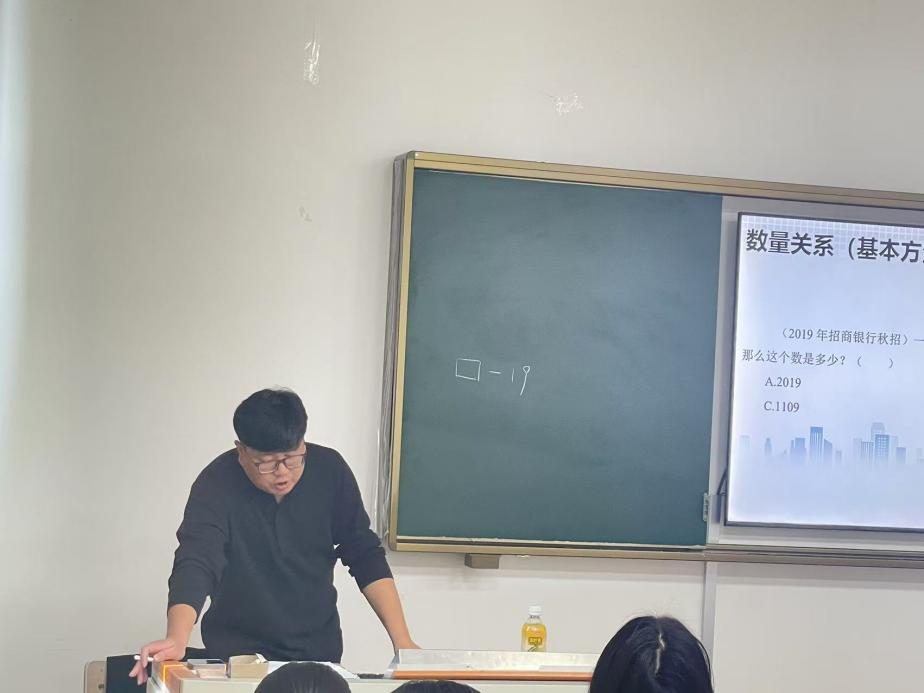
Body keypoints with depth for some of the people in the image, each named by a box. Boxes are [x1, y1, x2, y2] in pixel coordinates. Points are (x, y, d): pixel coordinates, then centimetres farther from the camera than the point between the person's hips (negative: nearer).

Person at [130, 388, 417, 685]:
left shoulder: (329, 470, -12)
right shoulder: (216, 486, -20)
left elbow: (365, 556, -5)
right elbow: (196, 563, -32)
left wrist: (402, 641, -13)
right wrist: (177, 639, -50)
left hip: (319, 651, 3)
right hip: (238, 656, -2)